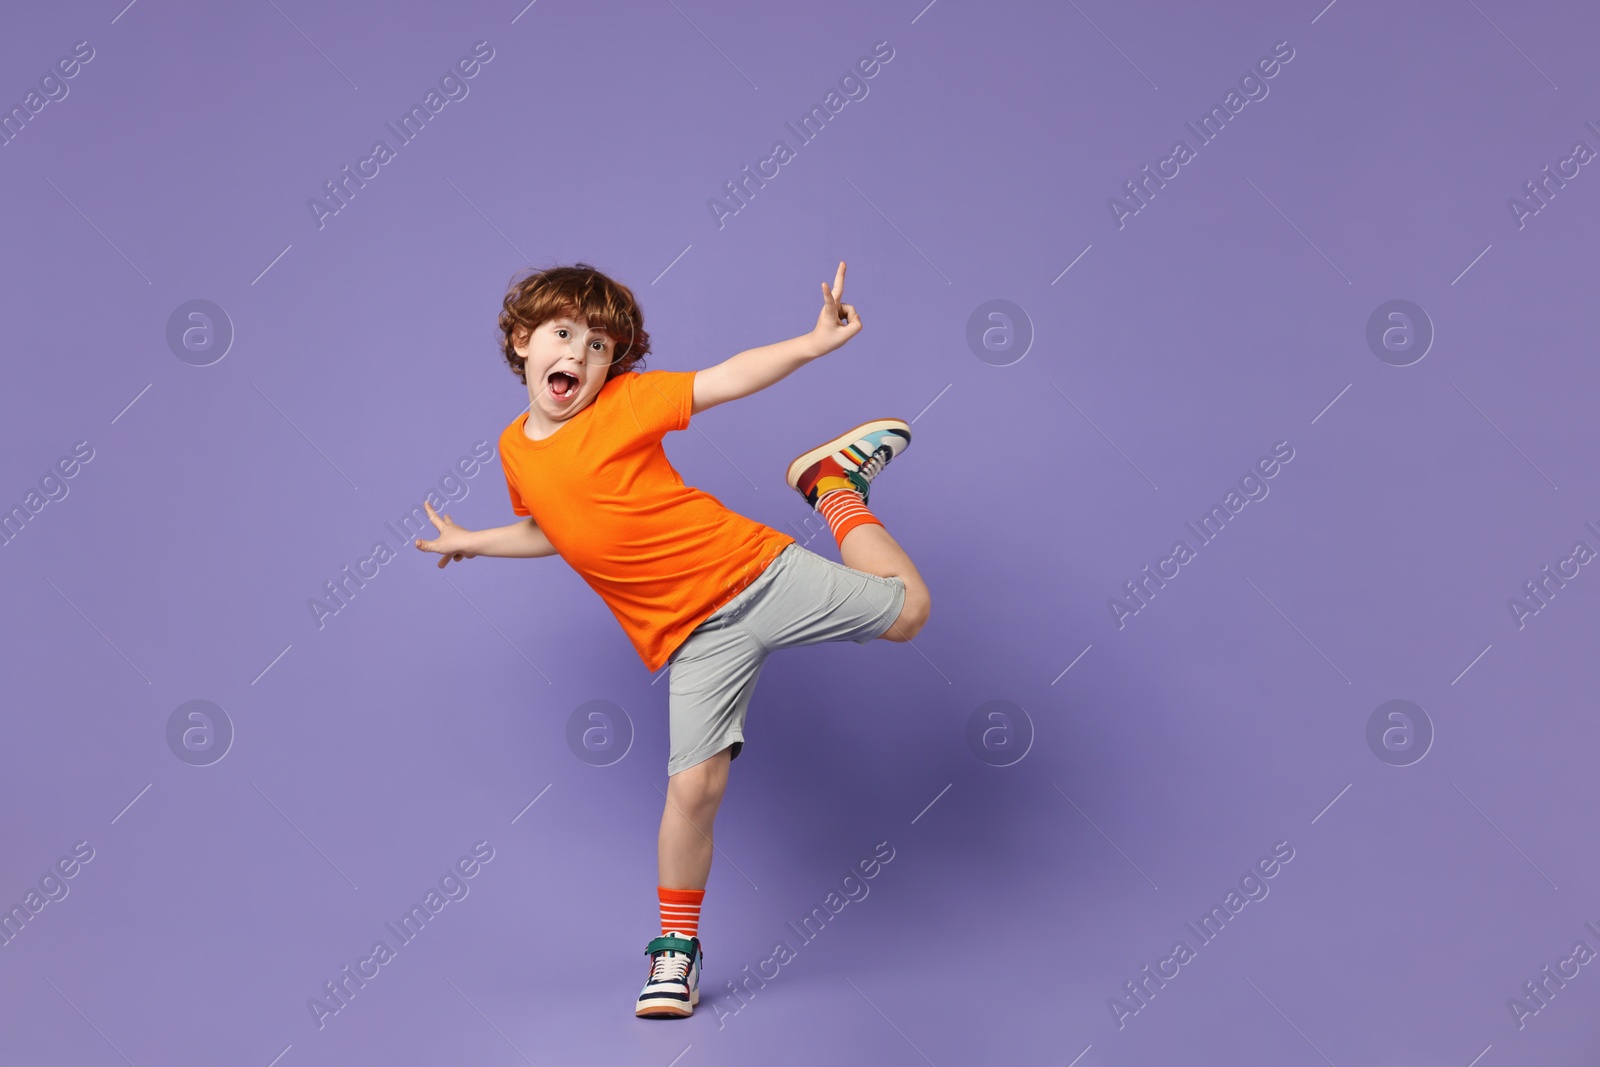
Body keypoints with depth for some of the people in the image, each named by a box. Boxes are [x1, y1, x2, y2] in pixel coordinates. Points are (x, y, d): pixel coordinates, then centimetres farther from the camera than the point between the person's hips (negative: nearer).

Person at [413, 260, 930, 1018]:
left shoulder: (625, 401, -7)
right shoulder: (516, 451, 7)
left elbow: (729, 379, -12)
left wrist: (814, 342, -24)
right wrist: (471, 542, 28)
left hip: (758, 572, -2)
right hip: (694, 635, 2)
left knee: (906, 607, -2)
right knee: (694, 786, -8)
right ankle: (677, 944, 12)